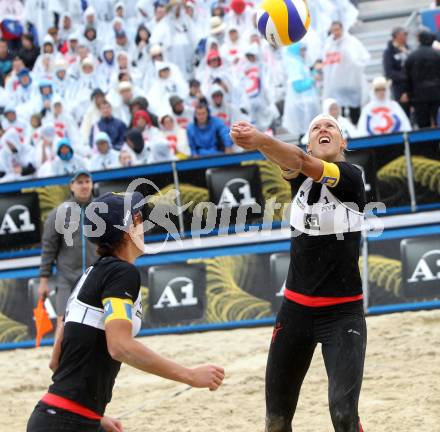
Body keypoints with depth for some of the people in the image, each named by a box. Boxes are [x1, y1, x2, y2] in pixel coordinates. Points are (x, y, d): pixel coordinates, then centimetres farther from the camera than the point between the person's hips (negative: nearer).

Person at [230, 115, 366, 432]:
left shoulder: (351, 176, -9)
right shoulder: (299, 174, 4)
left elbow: (304, 163, -27)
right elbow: (292, 160, -20)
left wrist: (262, 141, -45)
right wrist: (256, 141, -43)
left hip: (343, 311, -5)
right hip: (296, 308, 5)